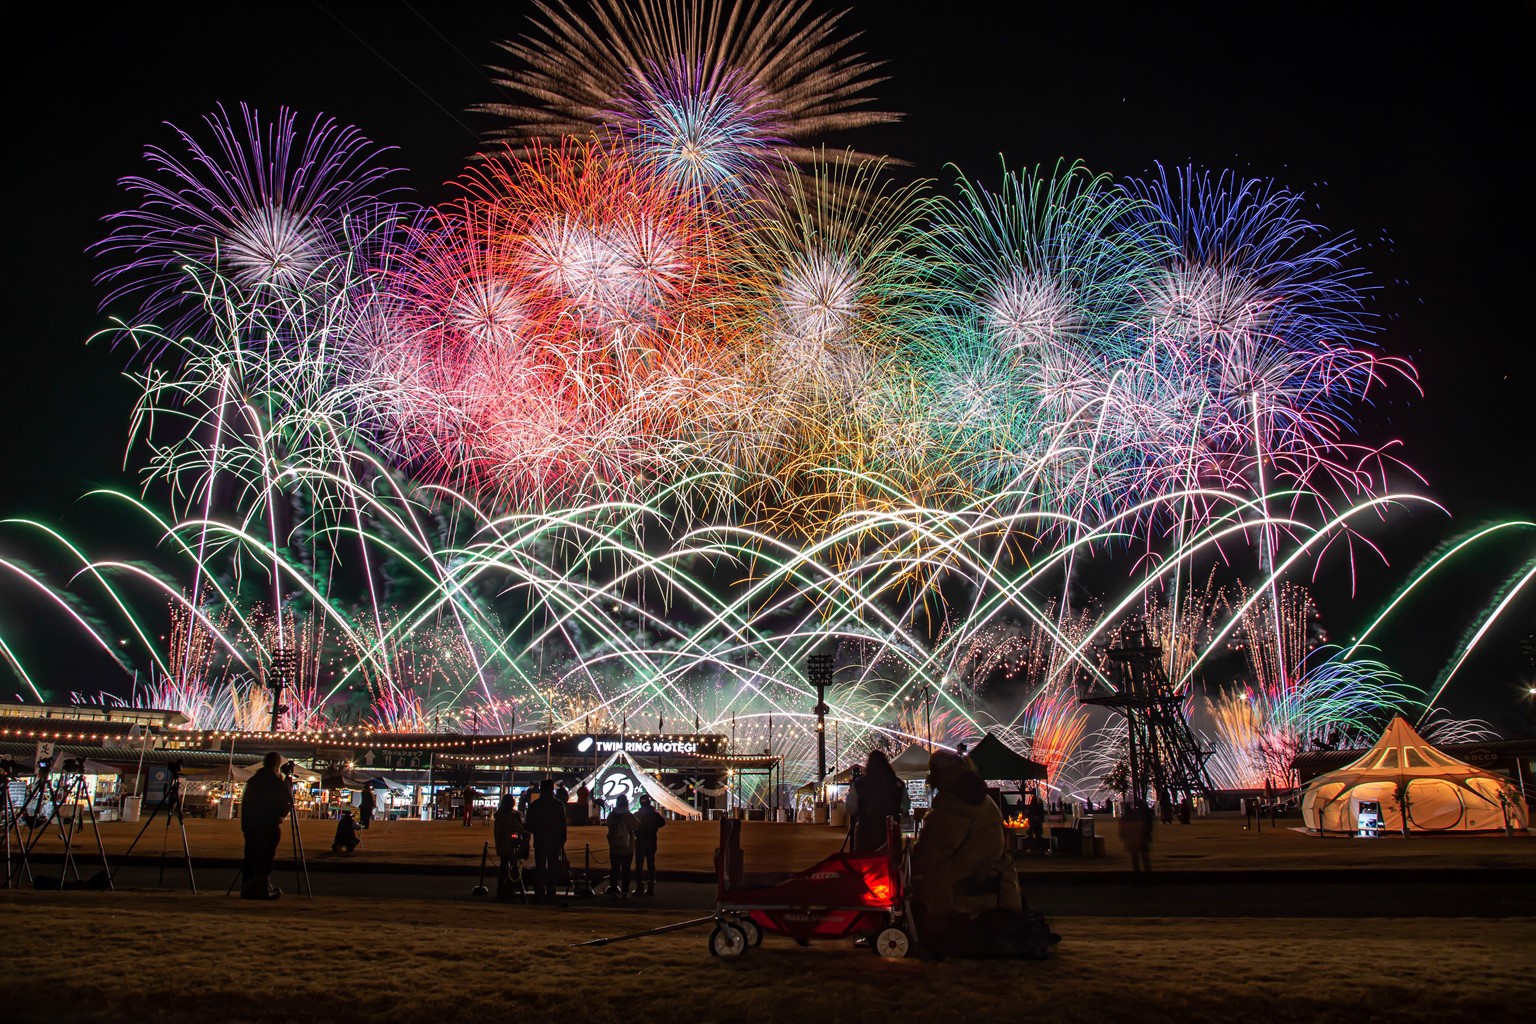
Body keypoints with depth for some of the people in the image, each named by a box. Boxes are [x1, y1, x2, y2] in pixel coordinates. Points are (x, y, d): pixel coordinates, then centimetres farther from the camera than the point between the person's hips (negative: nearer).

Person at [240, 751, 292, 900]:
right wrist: (280, 816, 10)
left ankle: (248, 890, 15)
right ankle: (264, 889, 0)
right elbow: (288, 804, -9)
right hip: (270, 826, -5)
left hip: (251, 826, 5)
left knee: (251, 858, 11)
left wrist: (244, 825, 14)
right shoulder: (280, 783, -8)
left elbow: (244, 803, 9)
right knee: (266, 859, 0)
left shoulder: (253, 781, 7)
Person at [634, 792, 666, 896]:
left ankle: (640, 888, -1)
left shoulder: (637, 815, -12)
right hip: (651, 842, 3)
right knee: (651, 865, 10)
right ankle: (650, 888, 10)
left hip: (640, 842, -3)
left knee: (639, 865, 2)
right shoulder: (655, 814, -4)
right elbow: (663, 823, 14)